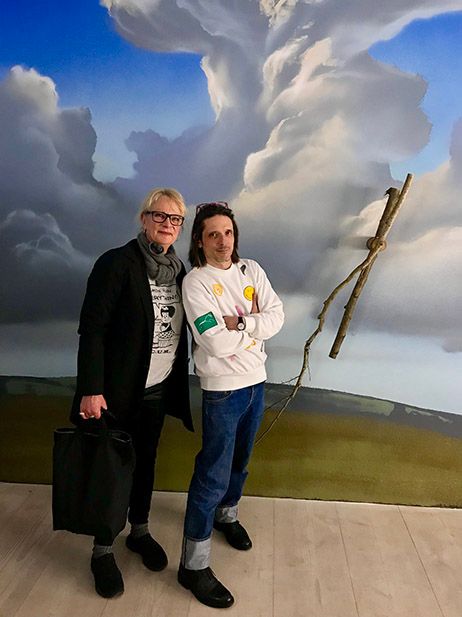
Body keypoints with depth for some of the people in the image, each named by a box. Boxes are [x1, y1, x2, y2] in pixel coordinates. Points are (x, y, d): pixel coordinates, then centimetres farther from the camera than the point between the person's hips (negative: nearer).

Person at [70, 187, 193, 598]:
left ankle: (140, 531, 40)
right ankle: (103, 552, 27)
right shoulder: (117, 263, -14)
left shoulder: (177, 270, 5)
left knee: (146, 461, 19)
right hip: (118, 390, -5)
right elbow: (92, 329, -16)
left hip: (158, 390, 6)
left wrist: (179, 386, 8)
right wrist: (91, 390, -20)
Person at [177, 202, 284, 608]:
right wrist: (256, 325, -9)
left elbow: (277, 317, -4)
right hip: (222, 389, -6)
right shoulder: (195, 282, -15)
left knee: (239, 462, 23)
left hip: (256, 381, 6)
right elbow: (217, 344, -23)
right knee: (213, 475, -1)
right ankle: (194, 566, 13)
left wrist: (239, 323, -18)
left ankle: (228, 515, 49)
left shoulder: (251, 270, 3)